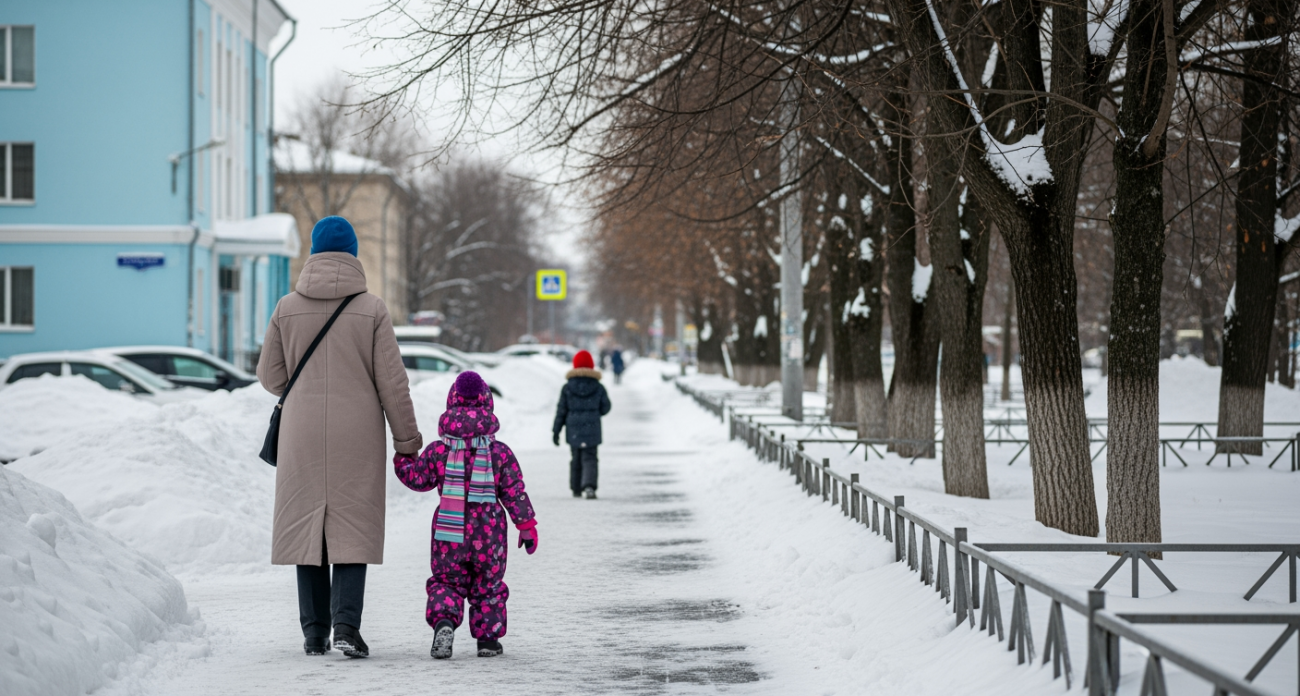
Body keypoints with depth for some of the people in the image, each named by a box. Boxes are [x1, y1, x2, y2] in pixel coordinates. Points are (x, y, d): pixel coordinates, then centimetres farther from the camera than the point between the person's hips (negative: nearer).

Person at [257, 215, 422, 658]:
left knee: (307, 526, 9)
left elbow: (270, 376, 6)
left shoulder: (287, 309, -1)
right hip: (357, 436, -1)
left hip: (303, 435, 1)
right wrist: (406, 437, 5)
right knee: (352, 528, 2)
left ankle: (315, 631, 10)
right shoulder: (372, 310, -5)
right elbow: (392, 382, -4)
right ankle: (346, 624, -12)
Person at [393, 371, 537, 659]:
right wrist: (527, 525, 6)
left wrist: (402, 459, 25)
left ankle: (443, 619, -19)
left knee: (446, 580, 8)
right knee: (488, 583, 15)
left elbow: (417, 479, 6)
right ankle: (488, 637, 16)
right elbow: (515, 493, -1)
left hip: (449, 531, 0)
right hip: (487, 533, 0)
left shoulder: (438, 450, -3)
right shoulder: (500, 453, -3)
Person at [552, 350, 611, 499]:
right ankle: (589, 486, -24)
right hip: (592, 429, -1)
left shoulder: (567, 388, -4)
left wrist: (556, 431, 3)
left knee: (576, 459, 16)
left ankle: (576, 488, 23)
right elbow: (605, 408, 4)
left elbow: (561, 411, -2)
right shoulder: (598, 388, -3)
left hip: (573, 430, 1)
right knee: (589, 459, -3)